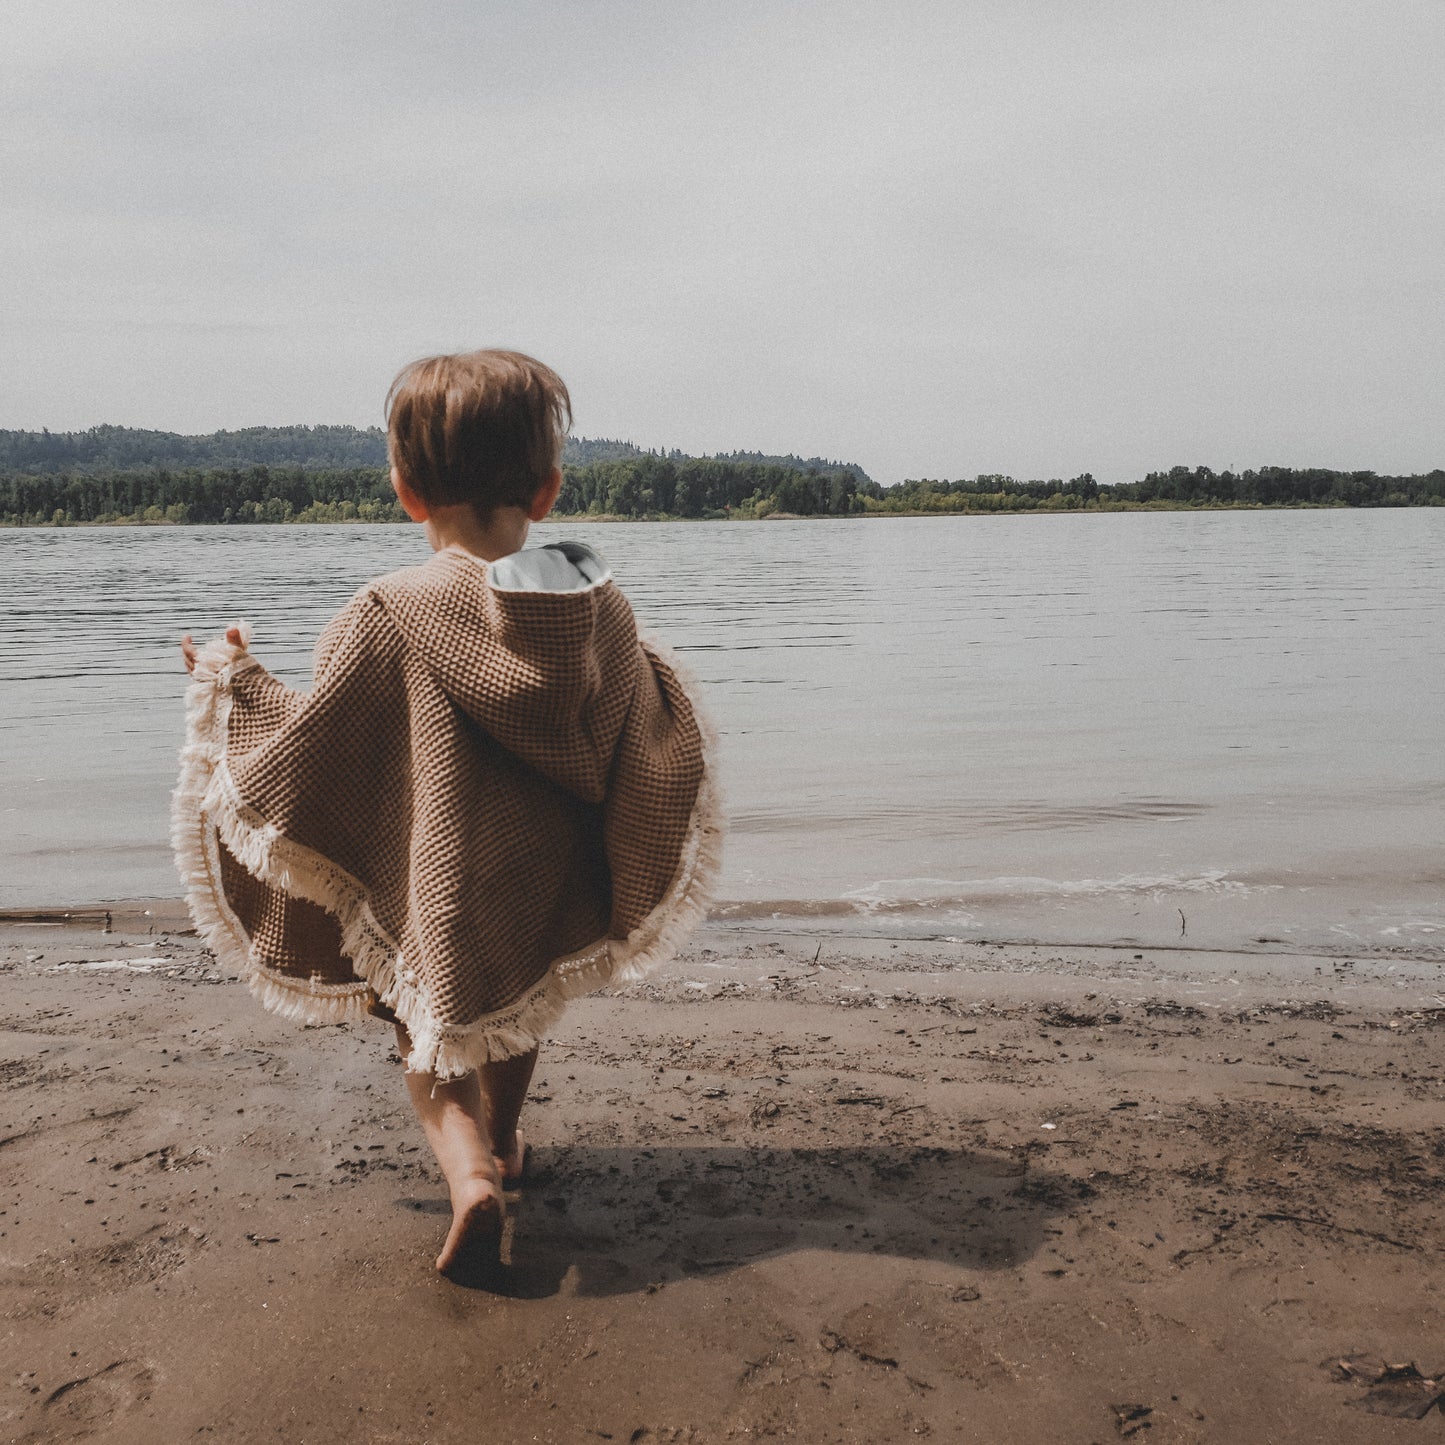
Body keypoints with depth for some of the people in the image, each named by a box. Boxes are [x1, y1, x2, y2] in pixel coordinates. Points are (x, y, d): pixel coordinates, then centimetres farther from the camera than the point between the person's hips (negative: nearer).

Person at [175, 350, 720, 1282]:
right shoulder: (604, 609, -10)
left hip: (437, 897, -4)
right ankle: (503, 1141, 50)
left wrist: (233, 683, 5)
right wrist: (660, 677, 24)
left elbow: (299, 758, -14)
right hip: (548, 893, 4)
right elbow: (648, 753, 3)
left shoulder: (390, 618, -21)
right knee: (520, 1009, 30)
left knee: (434, 1038, 19)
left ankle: (470, 1174, -5)